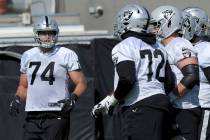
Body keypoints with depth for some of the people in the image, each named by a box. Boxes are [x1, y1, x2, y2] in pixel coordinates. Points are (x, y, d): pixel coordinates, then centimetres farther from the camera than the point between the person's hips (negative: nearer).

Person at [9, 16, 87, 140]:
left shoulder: (67, 55, -1)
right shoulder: (28, 56, 15)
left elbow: (81, 83, -1)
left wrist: (73, 98, -19)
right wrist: (17, 99, 5)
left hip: (56, 115, -5)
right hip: (32, 115, 5)